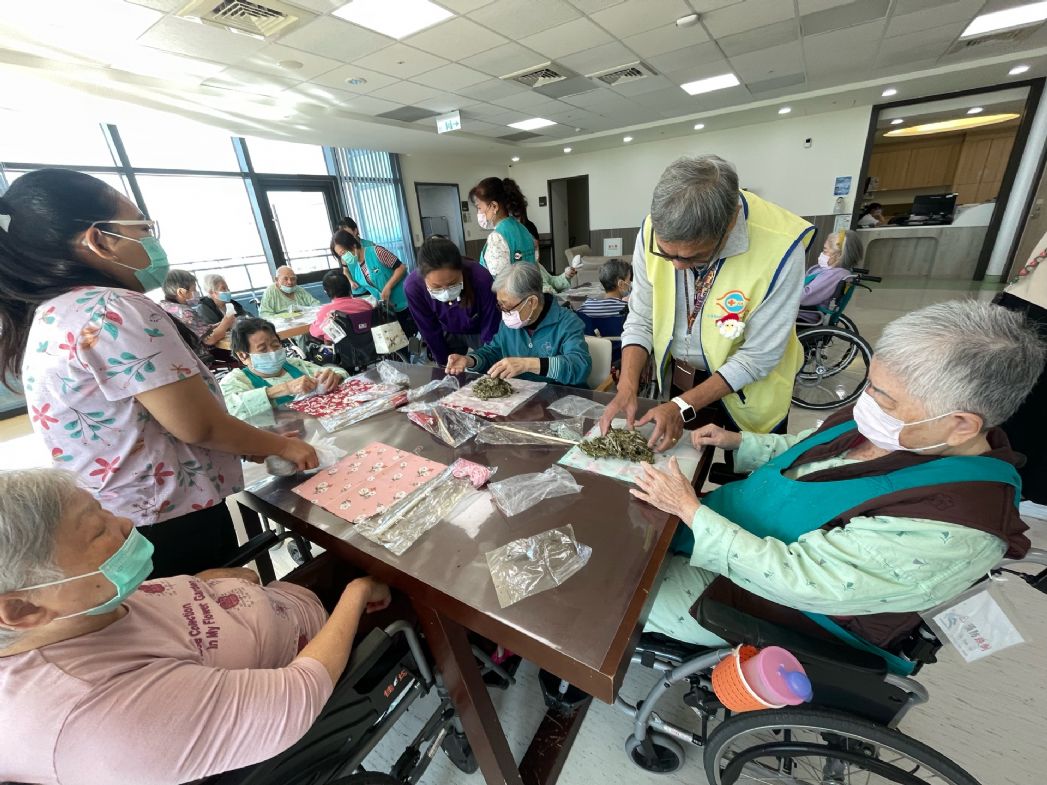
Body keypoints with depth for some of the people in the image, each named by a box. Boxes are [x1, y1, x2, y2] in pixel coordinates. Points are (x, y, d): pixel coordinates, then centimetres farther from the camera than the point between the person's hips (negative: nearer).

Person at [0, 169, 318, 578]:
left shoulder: (47, 315, 7)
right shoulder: (115, 311, -22)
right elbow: (198, 425, -23)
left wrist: (251, 444, 11)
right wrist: (282, 445, -7)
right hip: (170, 524, -9)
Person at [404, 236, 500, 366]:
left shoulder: (481, 279, -36)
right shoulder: (413, 286, -29)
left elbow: (490, 330, -23)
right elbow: (430, 332, -14)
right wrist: (445, 364, -7)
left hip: (480, 333, -1)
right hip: (449, 335, 2)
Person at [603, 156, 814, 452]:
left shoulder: (779, 248, -29)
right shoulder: (653, 231, -19)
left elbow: (758, 356, -22)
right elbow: (641, 319, -11)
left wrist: (684, 406, -27)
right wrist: (627, 389, -22)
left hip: (743, 391, -2)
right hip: (675, 378, 3)